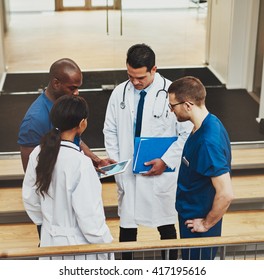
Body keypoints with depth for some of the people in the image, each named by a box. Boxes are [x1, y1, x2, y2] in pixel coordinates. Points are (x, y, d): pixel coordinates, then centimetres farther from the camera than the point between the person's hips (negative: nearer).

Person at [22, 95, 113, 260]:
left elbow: (30, 200, 6)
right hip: (78, 244, -6)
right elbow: (89, 214, -20)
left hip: (50, 241, 7)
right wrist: (105, 243, -7)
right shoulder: (80, 162, -24)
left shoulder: (38, 154, -5)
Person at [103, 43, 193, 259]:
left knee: (166, 226, 13)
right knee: (127, 226, 13)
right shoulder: (119, 93, -2)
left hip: (160, 174, -2)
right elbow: (110, 130, 8)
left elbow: (188, 133, -9)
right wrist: (115, 162, -2)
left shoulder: (171, 93, -13)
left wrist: (166, 161, -16)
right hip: (127, 173, 3)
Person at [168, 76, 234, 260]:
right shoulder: (208, 124, -1)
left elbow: (226, 194, -32)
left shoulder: (209, 141, -32)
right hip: (190, 214, 9)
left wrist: (207, 223, -19)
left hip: (198, 224, -9)